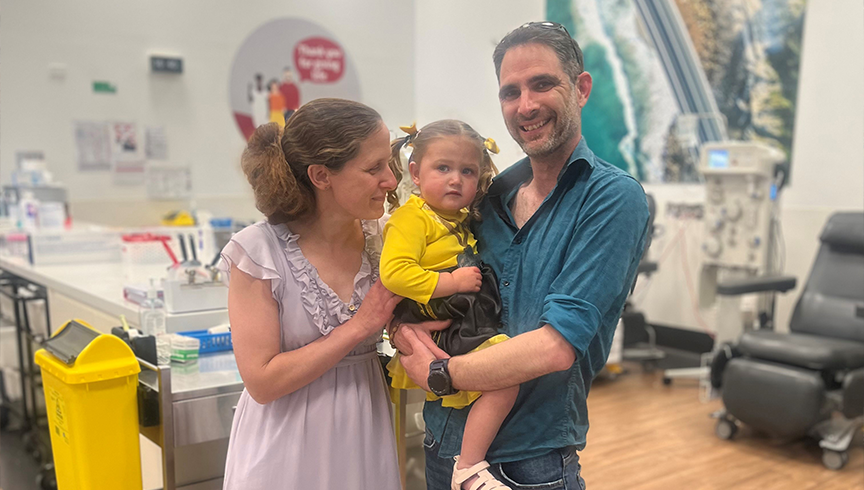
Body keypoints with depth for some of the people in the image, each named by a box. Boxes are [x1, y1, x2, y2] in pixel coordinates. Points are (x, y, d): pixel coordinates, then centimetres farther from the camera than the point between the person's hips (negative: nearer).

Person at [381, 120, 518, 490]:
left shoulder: (465, 220, 17)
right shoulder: (412, 217, -10)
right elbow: (393, 273, -24)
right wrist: (451, 282, -20)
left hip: (471, 325, 10)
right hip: (441, 332, -10)